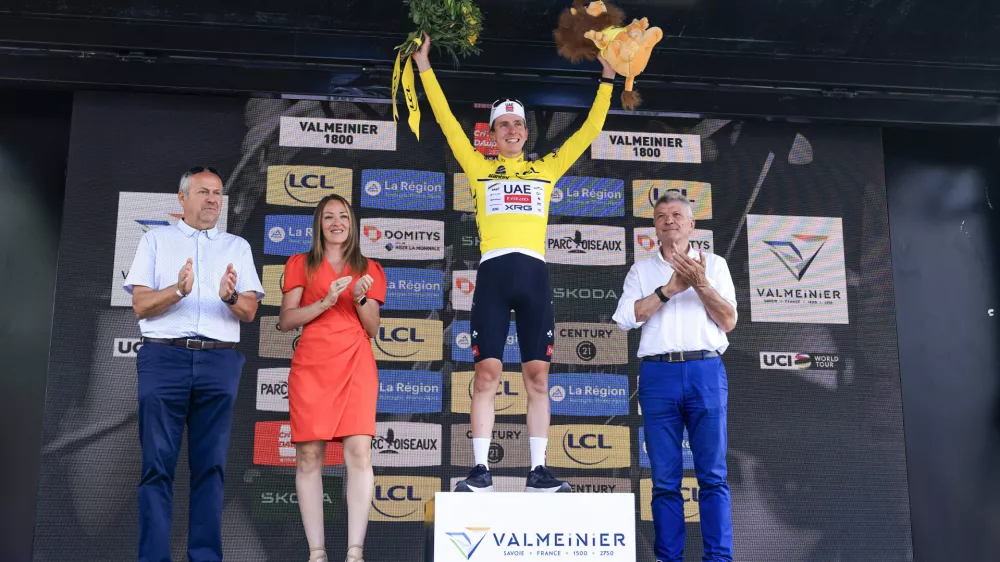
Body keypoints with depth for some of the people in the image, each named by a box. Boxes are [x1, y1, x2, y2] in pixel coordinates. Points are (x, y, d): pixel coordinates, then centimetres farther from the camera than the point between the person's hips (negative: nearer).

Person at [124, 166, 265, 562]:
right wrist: (178, 291, -15)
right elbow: (140, 305, 3)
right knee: (158, 463, -3)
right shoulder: (156, 240, 13)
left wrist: (230, 297, -14)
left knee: (210, 465, 1)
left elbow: (249, 311, 8)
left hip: (219, 362, 2)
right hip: (164, 356, -1)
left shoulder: (238, 247, 17)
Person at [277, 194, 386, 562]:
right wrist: (325, 302, -9)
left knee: (359, 452, -12)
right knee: (309, 455, -5)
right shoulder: (300, 264, 13)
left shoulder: (369, 269, 17)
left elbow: (373, 329, 14)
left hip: (356, 365, 1)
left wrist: (361, 298, -5)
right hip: (311, 365, 0)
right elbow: (285, 321, 5)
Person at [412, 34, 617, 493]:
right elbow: (447, 121, 12)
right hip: (493, 274, -1)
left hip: (534, 274, 2)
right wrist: (424, 66, 10)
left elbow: (590, 130, 22)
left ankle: (538, 471, 5)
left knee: (537, 376, 1)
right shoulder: (480, 168, 15)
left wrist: (606, 79, 22)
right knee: (487, 373, -5)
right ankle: (481, 470, -1)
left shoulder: (546, 168, 19)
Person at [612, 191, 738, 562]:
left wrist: (701, 284, -9)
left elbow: (729, 322, 6)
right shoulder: (642, 270, 15)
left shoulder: (714, 264, 14)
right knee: (665, 478, 2)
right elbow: (626, 318, 0)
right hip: (658, 374, 1)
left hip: (706, 371, -1)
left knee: (713, 474, -4)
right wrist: (670, 288, -8)